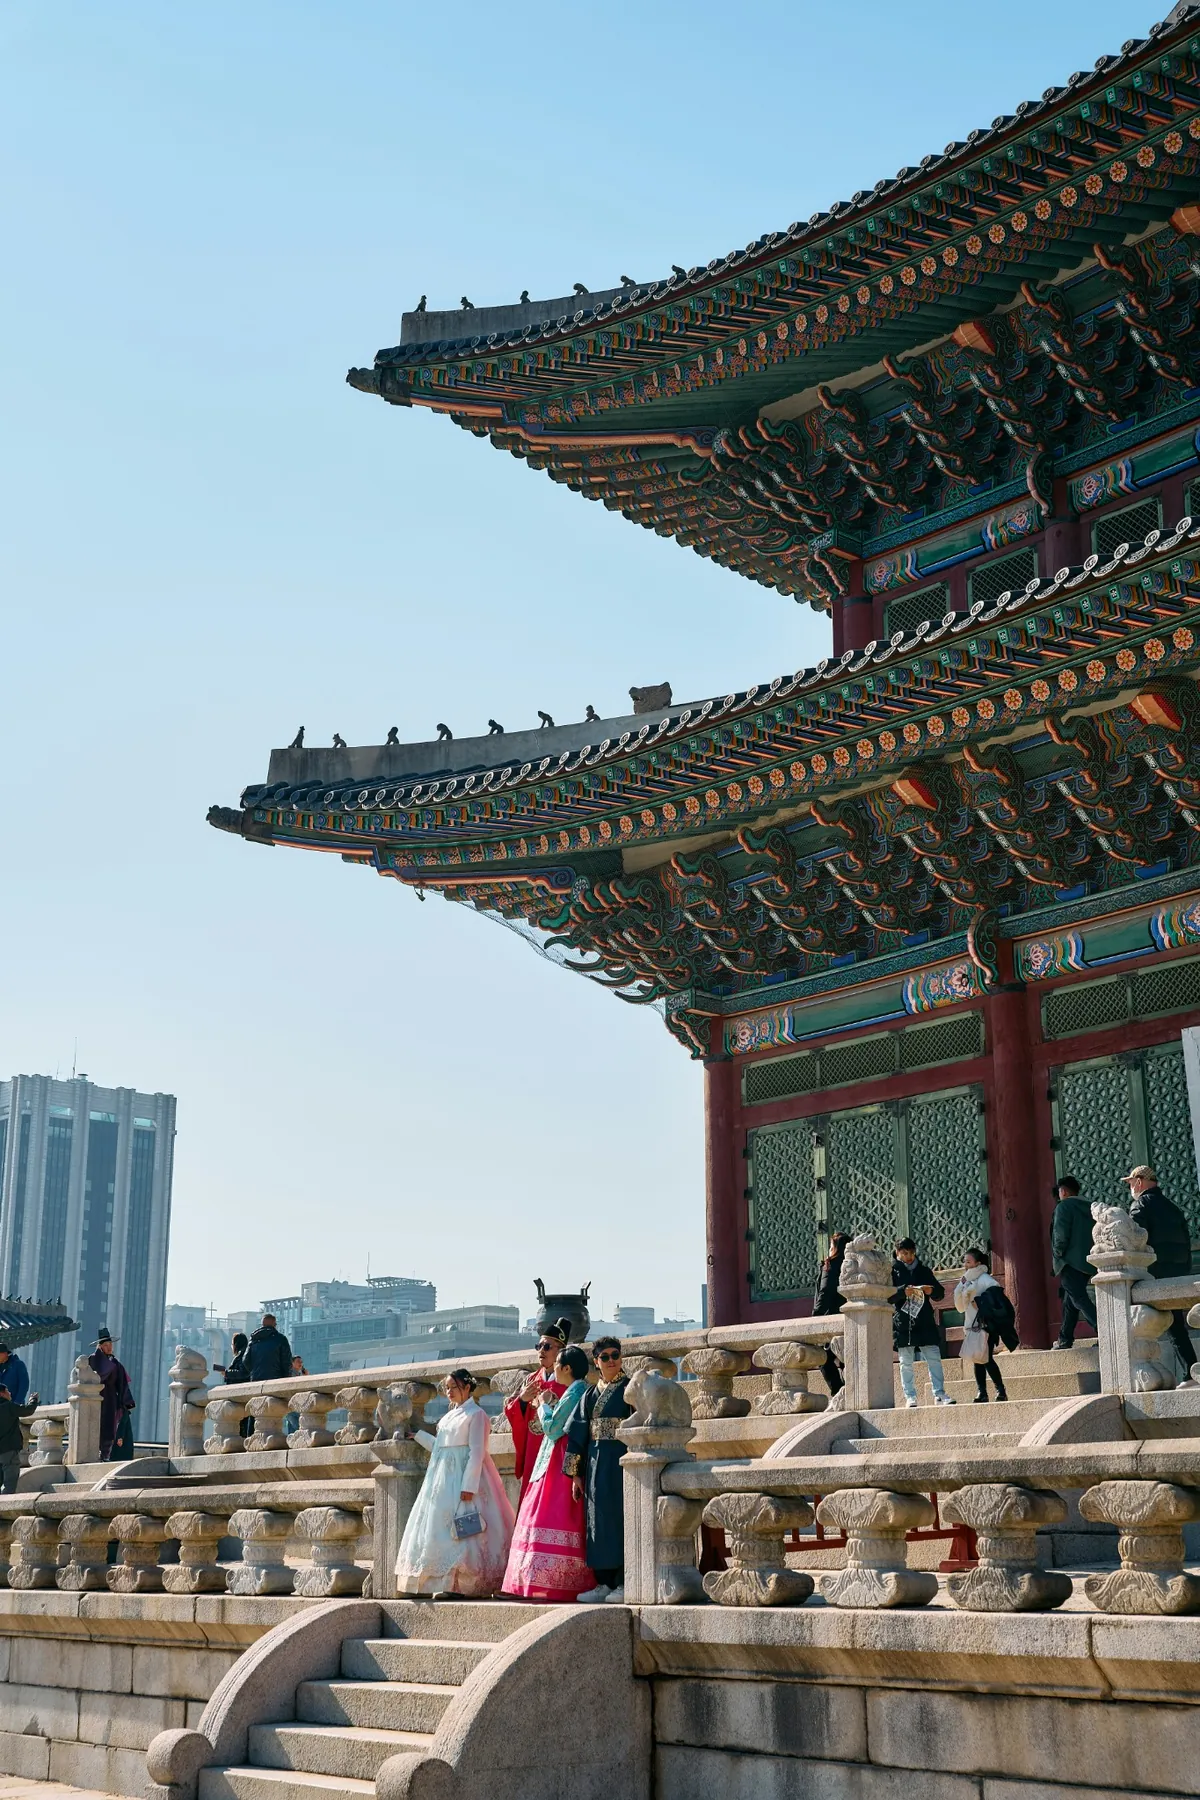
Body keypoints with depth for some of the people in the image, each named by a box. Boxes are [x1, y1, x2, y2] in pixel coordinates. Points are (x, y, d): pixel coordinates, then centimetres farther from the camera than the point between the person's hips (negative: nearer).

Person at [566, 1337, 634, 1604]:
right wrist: (575, 1473, 7)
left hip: (620, 1459, -5)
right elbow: (578, 1433, 13)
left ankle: (625, 1582, -4)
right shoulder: (590, 1394, 14)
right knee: (597, 1518, 5)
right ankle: (604, 1582, 9)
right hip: (595, 1461, 5)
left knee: (619, 1514, -7)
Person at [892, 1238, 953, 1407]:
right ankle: (910, 1397, 3)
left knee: (934, 1359, -2)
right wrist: (903, 1291, -21)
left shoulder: (924, 1271, 16)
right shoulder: (893, 1271, 7)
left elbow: (940, 1293, 17)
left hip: (925, 1322, 2)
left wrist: (931, 1291, -5)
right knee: (906, 1363, -1)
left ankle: (939, 1394, 0)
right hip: (903, 1323, -2)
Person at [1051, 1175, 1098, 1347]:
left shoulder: (1064, 1206, -6)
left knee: (1079, 1299, -13)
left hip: (1070, 1262, -9)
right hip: (1087, 1262, 9)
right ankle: (1065, 1340, 16)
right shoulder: (1088, 1207, 18)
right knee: (1070, 1302, 14)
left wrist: (1058, 1255, -5)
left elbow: (1061, 1234, -17)